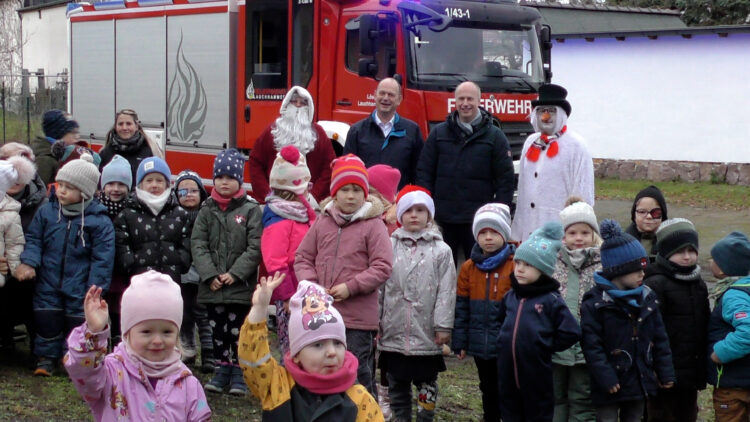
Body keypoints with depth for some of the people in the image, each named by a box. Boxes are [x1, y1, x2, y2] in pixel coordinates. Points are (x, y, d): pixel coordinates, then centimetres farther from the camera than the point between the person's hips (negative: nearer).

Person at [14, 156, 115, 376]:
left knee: (77, 324, 5)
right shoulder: (46, 212, 0)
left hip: (79, 289, -3)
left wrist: (95, 289, -12)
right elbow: (33, 240, 5)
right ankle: (46, 357, 23)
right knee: (46, 321, 7)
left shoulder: (99, 221, -11)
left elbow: (102, 259, -9)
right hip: (48, 284, 3)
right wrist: (28, 262, -13)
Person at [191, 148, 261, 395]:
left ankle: (239, 372, 12)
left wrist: (235, 274, -14)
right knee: (217, 329, 11)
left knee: (238, 330, 2)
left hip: (241, 286, -3)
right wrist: (210, 275, -11)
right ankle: (222, 369, 22)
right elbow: (198, 244, 1)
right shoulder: (207, 211, 7)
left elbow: (255, 247, -8)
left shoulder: (250, 210, -3)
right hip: (213, 287, 3)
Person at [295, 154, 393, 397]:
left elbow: (382, 267, -9)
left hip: (358, 318, -5)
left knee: (358, 374, -2)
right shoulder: (322, 223, 9)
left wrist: (351, 287, -15)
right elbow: (303, 257, 12)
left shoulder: (373, 225, -5)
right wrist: (311, 285, -5)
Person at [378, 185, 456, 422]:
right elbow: (379, 287, 3)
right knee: (397, 385, 13)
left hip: (426, 336, -2)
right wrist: (375, 323, 0)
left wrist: (443, 326, -9)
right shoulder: (389, 247, 2)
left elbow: (446, 291, -4)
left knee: (427, 383, 8)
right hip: (394, 332, 2)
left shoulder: (441, 251, -2)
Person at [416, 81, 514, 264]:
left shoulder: (494, 136, 3)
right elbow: (423, 172, 8)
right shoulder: (439, 133, 8)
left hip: (478, 220, -2)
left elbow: (506, 179, 2)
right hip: (442, 219, 2)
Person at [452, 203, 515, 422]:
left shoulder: (515, 266, -8)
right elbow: (461, 307, 6)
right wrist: (459, 342, 2)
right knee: (488, 390, 17)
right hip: (479, 344, 4)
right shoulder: (469, 268, 4)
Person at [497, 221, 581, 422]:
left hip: (536, 377, -5)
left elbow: (571, 332, -14)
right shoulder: (510, 297, 6)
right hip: (508, 373, 5)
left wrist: (547, 346, -8)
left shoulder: (551, 300, -10)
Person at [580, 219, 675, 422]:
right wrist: (605, 378, -20)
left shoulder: (647, 297, 6)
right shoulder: (595, 302, -14)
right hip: (610, 387, -6)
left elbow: (659, 338, 11)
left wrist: (665, 372, 9)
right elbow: (591, 344, -16)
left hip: (639, 381, 6)